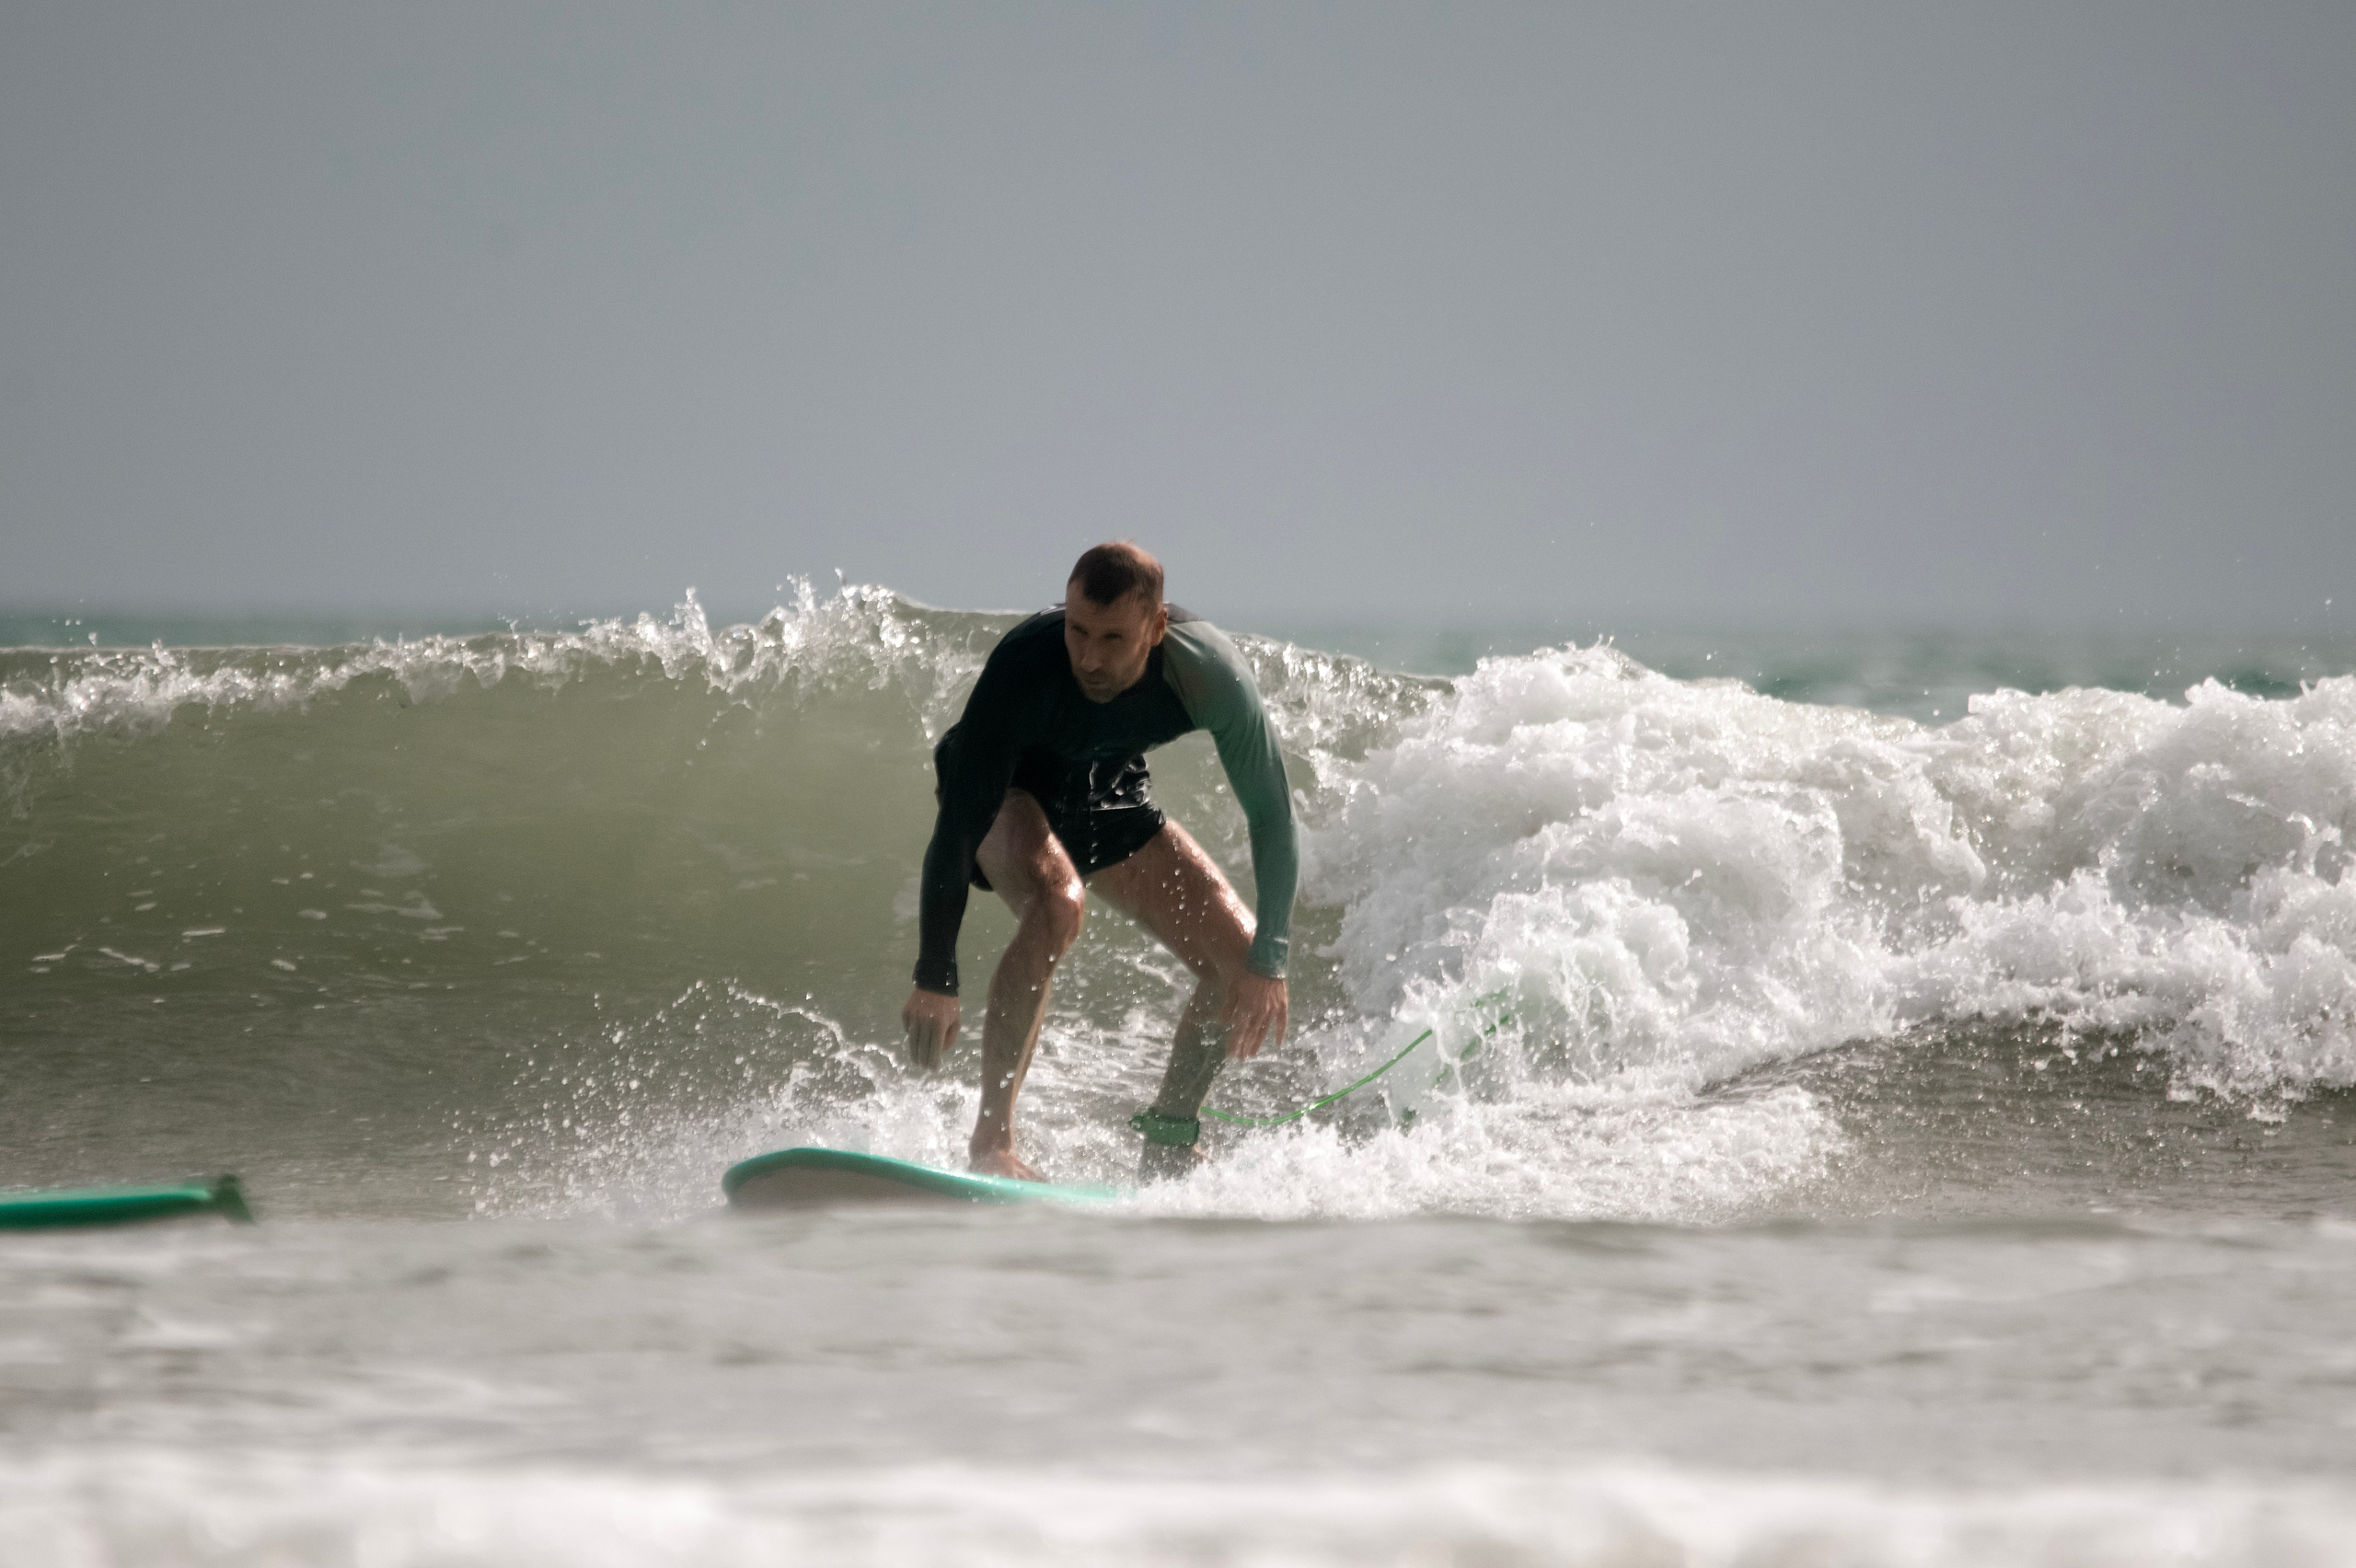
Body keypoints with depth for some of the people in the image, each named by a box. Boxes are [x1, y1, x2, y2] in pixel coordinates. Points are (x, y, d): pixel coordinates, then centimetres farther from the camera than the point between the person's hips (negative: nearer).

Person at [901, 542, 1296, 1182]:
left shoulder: (1210, 672, -30)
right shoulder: (1023, 667, -39)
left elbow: (1271, 818, -17)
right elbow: (957, 825, -36)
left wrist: (1268, 962, -21)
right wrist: (934, 980, -40)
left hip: (1108, 794, 4)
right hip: (1003, 792, -4)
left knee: (1239, 959, -7)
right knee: (1057, 902, -36)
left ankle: (1166, 1152, 14)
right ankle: (992, 1140, -29)